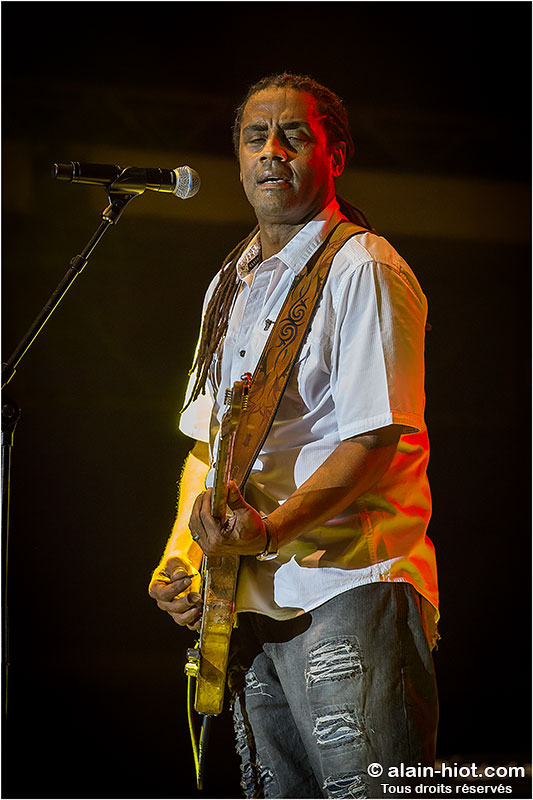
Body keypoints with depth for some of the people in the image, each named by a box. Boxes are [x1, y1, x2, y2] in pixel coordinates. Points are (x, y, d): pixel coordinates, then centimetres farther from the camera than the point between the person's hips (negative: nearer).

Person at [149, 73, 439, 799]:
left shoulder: (363, 268, -7)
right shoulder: (230, 285, 18)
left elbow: (377, 440, -15)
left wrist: (271, 530, -25)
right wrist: (180, 555, 9)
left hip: (350, 584, -7)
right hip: (246, 597, 8)